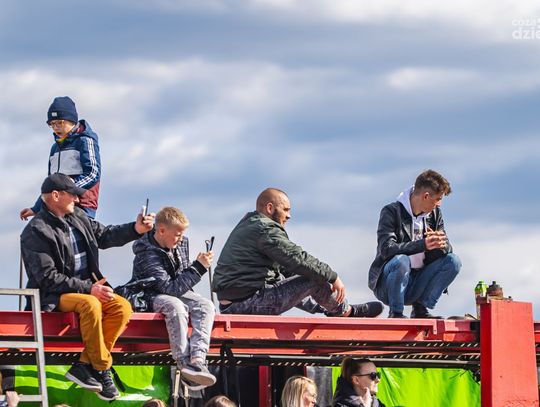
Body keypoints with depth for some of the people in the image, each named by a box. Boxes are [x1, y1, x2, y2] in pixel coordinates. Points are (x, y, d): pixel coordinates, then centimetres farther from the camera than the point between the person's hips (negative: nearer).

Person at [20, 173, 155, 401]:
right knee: (90, 304, -36)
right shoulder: (36, 232, -14)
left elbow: (105, 235, 22)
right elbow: (48, 278, -18)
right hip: (52, 297, -8)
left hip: (86, 289, 8)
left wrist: (136, 229, 5)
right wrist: (88, 289, -22)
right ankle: (102, 371, -23)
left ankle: (84, 365, -19)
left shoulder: (78, 218, 11)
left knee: (122, 307, -17)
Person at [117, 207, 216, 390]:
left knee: (206, 306, -19)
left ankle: (197, 360, -39)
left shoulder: (182, 243, 2)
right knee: (175, 306, -38)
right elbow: (170, 288, -28)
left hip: (177, 292, 8)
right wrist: (199, 267, -26)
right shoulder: (148, 255, -23)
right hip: (149, 297, -8)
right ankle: (184, 364, -39)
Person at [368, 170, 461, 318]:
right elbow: (386, 249, -24)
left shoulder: (434, 213, 9)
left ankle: (421, 308, -4)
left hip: (416, 287, 6)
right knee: (401, 261, -36)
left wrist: (441, 245, -23)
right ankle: (395, 313, -17)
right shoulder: (392, 212, -11)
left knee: (453, 261, -12)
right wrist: (423, 244, -34)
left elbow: (447, 248, 3)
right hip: (387, 286, -6)